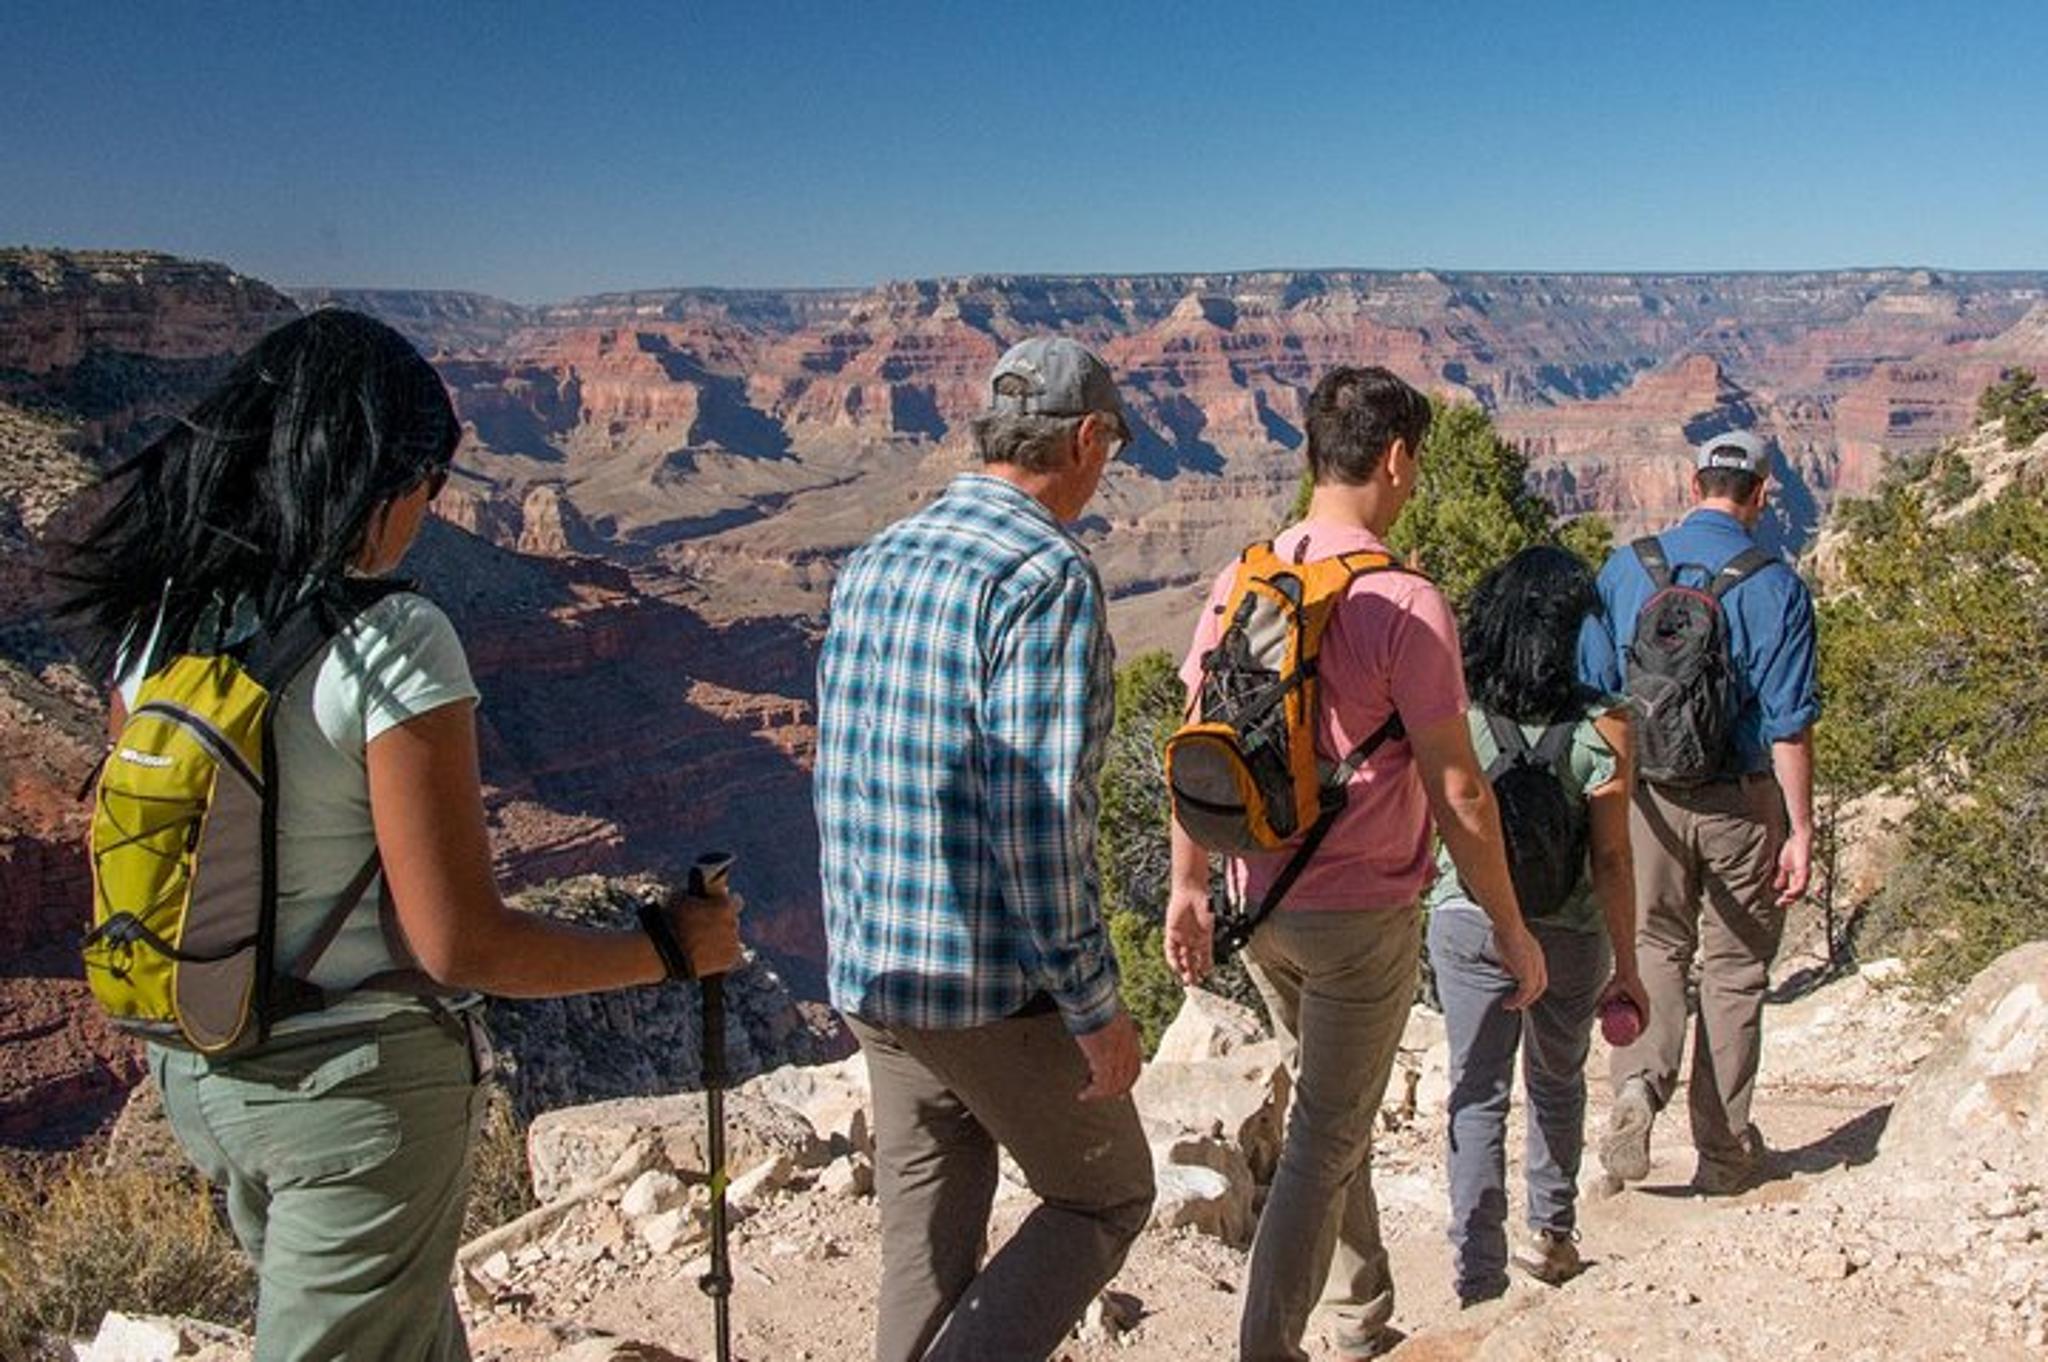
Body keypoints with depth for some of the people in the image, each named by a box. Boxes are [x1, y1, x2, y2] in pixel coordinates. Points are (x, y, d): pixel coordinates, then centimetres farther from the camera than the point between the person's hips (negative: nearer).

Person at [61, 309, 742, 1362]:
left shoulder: (153, 621, -2)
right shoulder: (390, 643, -23)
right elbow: (460, 945, -23)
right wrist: (667, 949, -10)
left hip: (194, 1069, 7)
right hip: (359, 1085, -7)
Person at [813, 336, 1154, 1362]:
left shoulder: (874, 563, 7)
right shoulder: (1048, 576, -17)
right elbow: (1037, 815, -22)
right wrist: (1096, 1008, -14)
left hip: (874, 980, 7)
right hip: (1000, 988, -7)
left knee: (925, 1244, 19)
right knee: (1105, 1199, 15)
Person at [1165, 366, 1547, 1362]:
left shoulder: (1241, 581, -1)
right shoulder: (1406, 606, -19)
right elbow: (1458, 794, -17)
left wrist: (1188, 885, 15)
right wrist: (1511, 929, -5)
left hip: (1261, 904, 7)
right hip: (1362, 917, -7)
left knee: (1334, 1114, 24)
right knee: (1324, 1141, 7)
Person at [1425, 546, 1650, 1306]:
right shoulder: (1599, 725, -14)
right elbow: (1611, 860, -10)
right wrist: (1627, 970, -2)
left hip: (1464, 925, 0)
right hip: (1565, 937, 0)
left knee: (1477, 1095, 8)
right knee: (1557, 1085, 23)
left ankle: (1477, 1272, 3)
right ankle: (1550, 1233, 38)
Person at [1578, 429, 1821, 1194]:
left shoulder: (1625, 569, 0)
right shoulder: (1775, 587, -8)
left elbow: (1589, 694, 2)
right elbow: (1789, 723, -11)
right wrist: (1800, 831, -6)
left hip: (1647, 794, 2)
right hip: (1740, 801, -2)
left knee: (1655, 948, 18)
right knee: (1734, 970, 10)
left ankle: (1638, 1087, -6)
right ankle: (1723, 1150, 19)